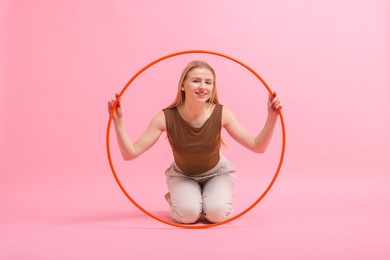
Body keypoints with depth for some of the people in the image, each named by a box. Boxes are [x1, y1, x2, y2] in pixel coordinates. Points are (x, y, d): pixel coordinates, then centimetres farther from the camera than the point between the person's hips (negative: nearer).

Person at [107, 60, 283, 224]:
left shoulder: (221, 114, -25)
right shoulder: (165, 118, -27)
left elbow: (258, 147, -23)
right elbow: (130, 153, -27)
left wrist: (272, 118, -36)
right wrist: (118, 121, -38)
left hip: (216, 173, 1)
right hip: (182, 175, 0)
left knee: (217, 213, -25)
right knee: (187, 214, -27)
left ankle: (215, 196, 11)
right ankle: (175, 198, 9)